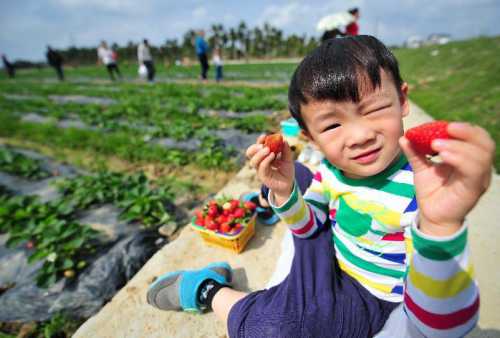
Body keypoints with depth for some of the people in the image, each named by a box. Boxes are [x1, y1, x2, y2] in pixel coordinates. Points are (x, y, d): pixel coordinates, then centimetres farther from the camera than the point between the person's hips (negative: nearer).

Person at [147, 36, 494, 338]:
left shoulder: (424, 189, -31)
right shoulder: (332, 169, -14)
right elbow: (309, 227, -4)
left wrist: (441, 226, -58)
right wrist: (284, 193, -26)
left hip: (370, 300, -4)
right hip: (331, 261, 5)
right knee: (290, 175, 2)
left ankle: (209, 290, -1)